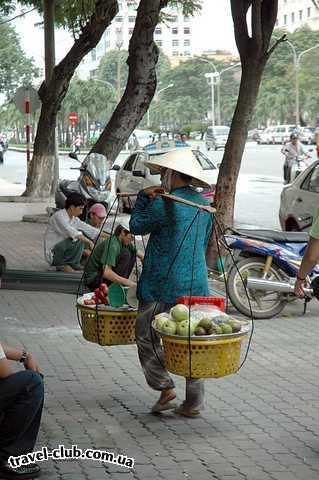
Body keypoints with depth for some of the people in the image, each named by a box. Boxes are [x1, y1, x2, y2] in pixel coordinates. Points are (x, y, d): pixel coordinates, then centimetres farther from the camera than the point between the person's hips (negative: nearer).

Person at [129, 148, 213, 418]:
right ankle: (194, 403, 12)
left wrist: (144, 197, 8)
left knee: (147, 337, 8)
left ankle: (165, 387, -1)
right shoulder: (204, 204, 7)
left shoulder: (163, 205, -14)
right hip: (196, 285, 6)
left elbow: (137, 226, 0)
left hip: (163, 286, -6)